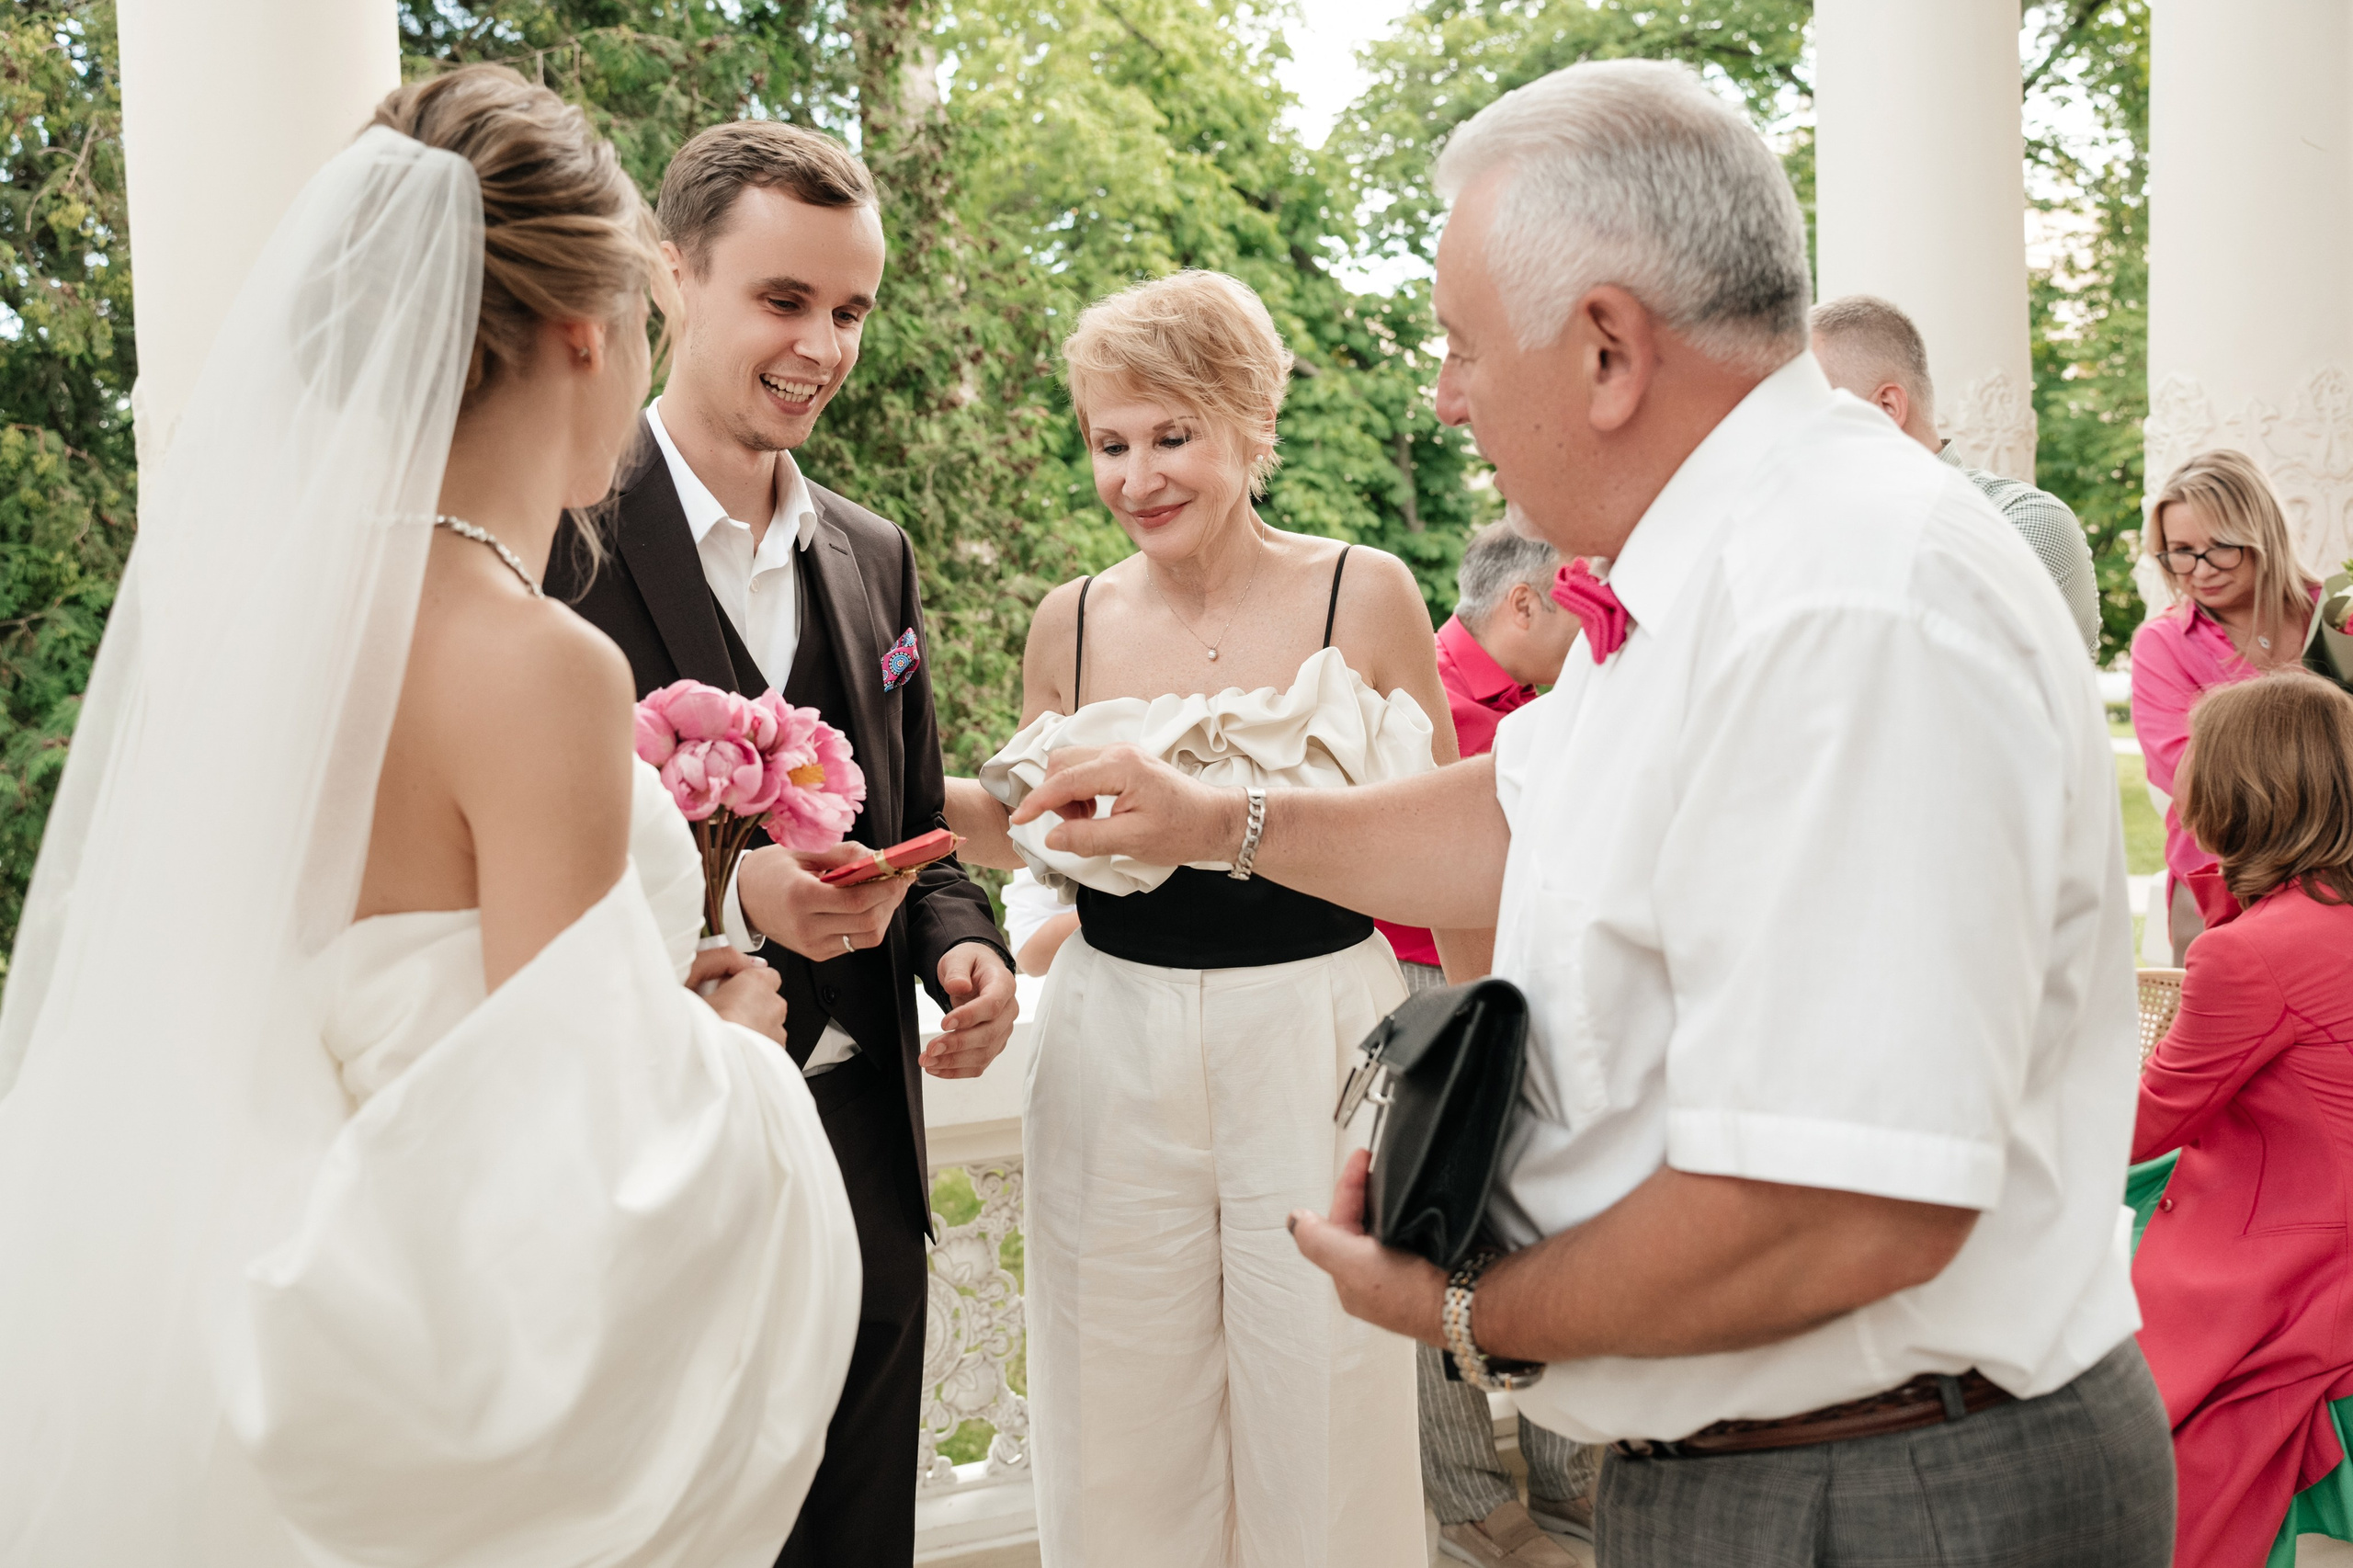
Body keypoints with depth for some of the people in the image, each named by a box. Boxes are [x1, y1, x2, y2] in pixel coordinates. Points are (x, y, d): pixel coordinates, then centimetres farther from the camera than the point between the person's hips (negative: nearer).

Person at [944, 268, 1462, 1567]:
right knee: (1127, 1431, 11)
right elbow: (1030, 833, 15)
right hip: (1115, 1055, 2)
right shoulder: (1073, 623, 3)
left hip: (1316, 1039, -2)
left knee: (1320, 1419, 7)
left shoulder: (1365, 595, -3)